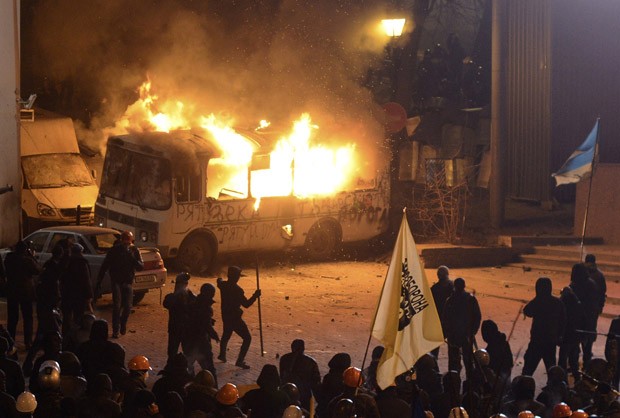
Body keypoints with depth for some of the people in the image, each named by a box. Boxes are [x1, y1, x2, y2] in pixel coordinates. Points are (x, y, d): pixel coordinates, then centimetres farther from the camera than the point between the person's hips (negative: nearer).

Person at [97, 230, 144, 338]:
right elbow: (104, 266, -1)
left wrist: (132, 258, -25)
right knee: (117, 306, -11)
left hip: (128, 282, 2)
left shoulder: (134, 250, -1)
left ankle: (123, 324, 25)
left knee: (127, 306, -2)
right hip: (116, 281, -2)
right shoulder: (114, 250, -5)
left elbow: (141, 267, -8)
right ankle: (115, 330, -4)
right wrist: (99, 281, -4)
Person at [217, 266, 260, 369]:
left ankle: (222, 354, 49)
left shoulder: (223, 285, -1)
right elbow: (246, 304, -21)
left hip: (226, 316, 8)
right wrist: (255, 296, -18)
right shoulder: (237, 290, -23)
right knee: (247, 338, -2)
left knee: (226, 335, 31)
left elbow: (219, 282, 26)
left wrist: (219, 280, 48)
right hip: (235, 317, -8)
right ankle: (240, 361, -8)